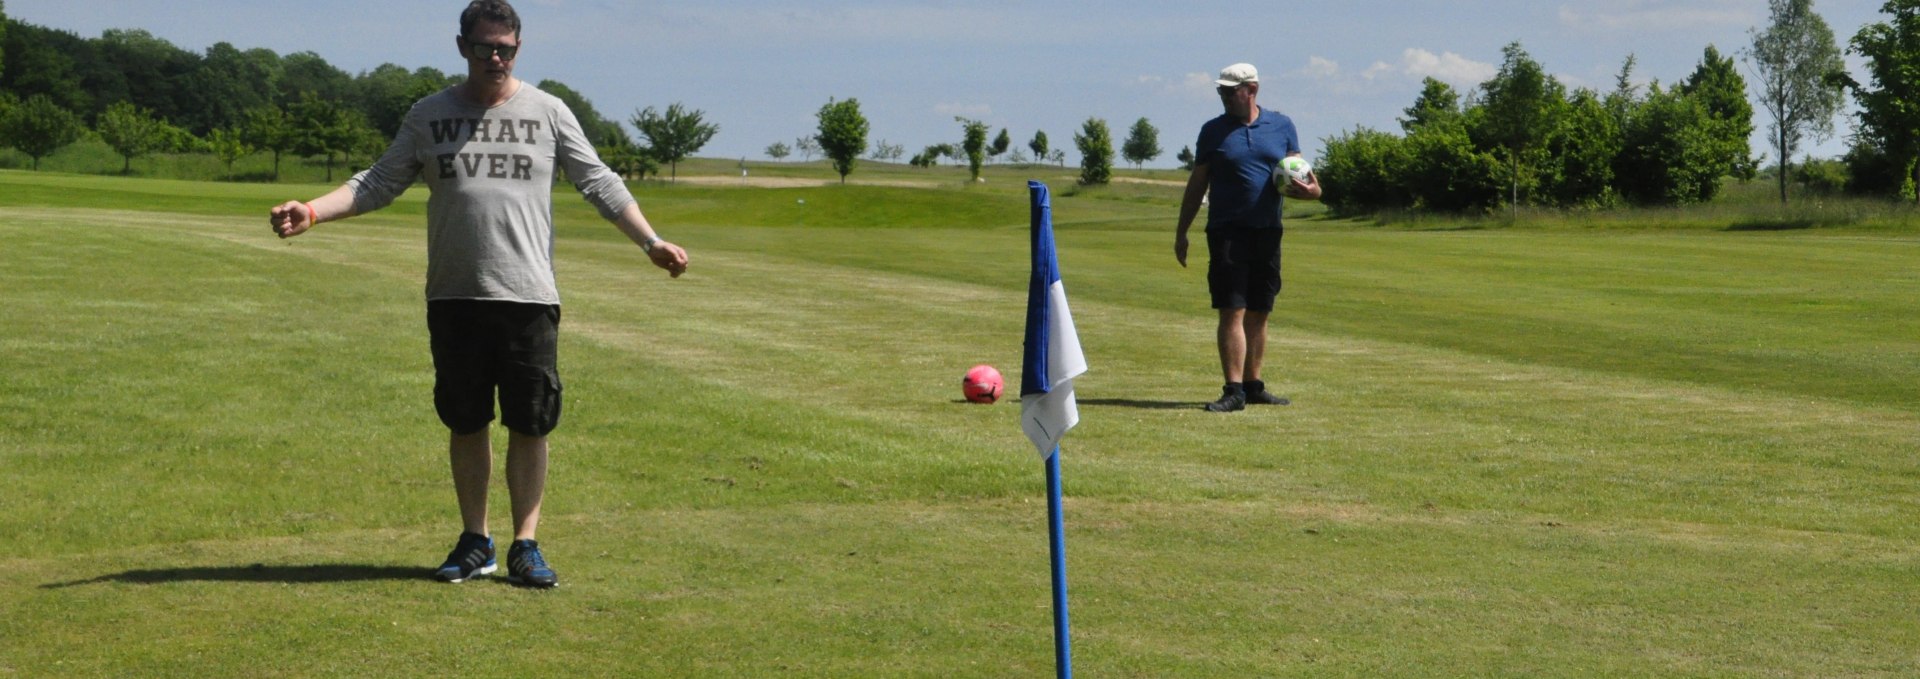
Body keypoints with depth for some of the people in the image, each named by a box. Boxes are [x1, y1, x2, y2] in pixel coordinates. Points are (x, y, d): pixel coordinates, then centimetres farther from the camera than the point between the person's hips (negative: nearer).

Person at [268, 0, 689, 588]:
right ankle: (475, 542, 19)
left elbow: (599, 185, 7)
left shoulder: (548, 113, 5)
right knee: (466, 423, 7)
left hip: (529, 296, -1)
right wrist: (310, 212, -3)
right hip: (454, 296, 1)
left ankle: (526, 545, 8)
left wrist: (651, 242, -2)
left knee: (530, 424, -2)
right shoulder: (429, 116, 8)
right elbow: (378, 184, 10)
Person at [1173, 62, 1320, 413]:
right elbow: (1196, 185, 9)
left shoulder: (1282, 126, 10)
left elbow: (1295, 175, 12)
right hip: (1228, 232, -3)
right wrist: (1181, 232, 6)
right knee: (1232, 311, -10)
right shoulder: (1213, 131, 6)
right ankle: (1233, 390, -12)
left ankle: (1253, 385, 18)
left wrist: (1308, 189, -12)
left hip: (1268, 232, 3)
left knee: (1259, 314, 9)